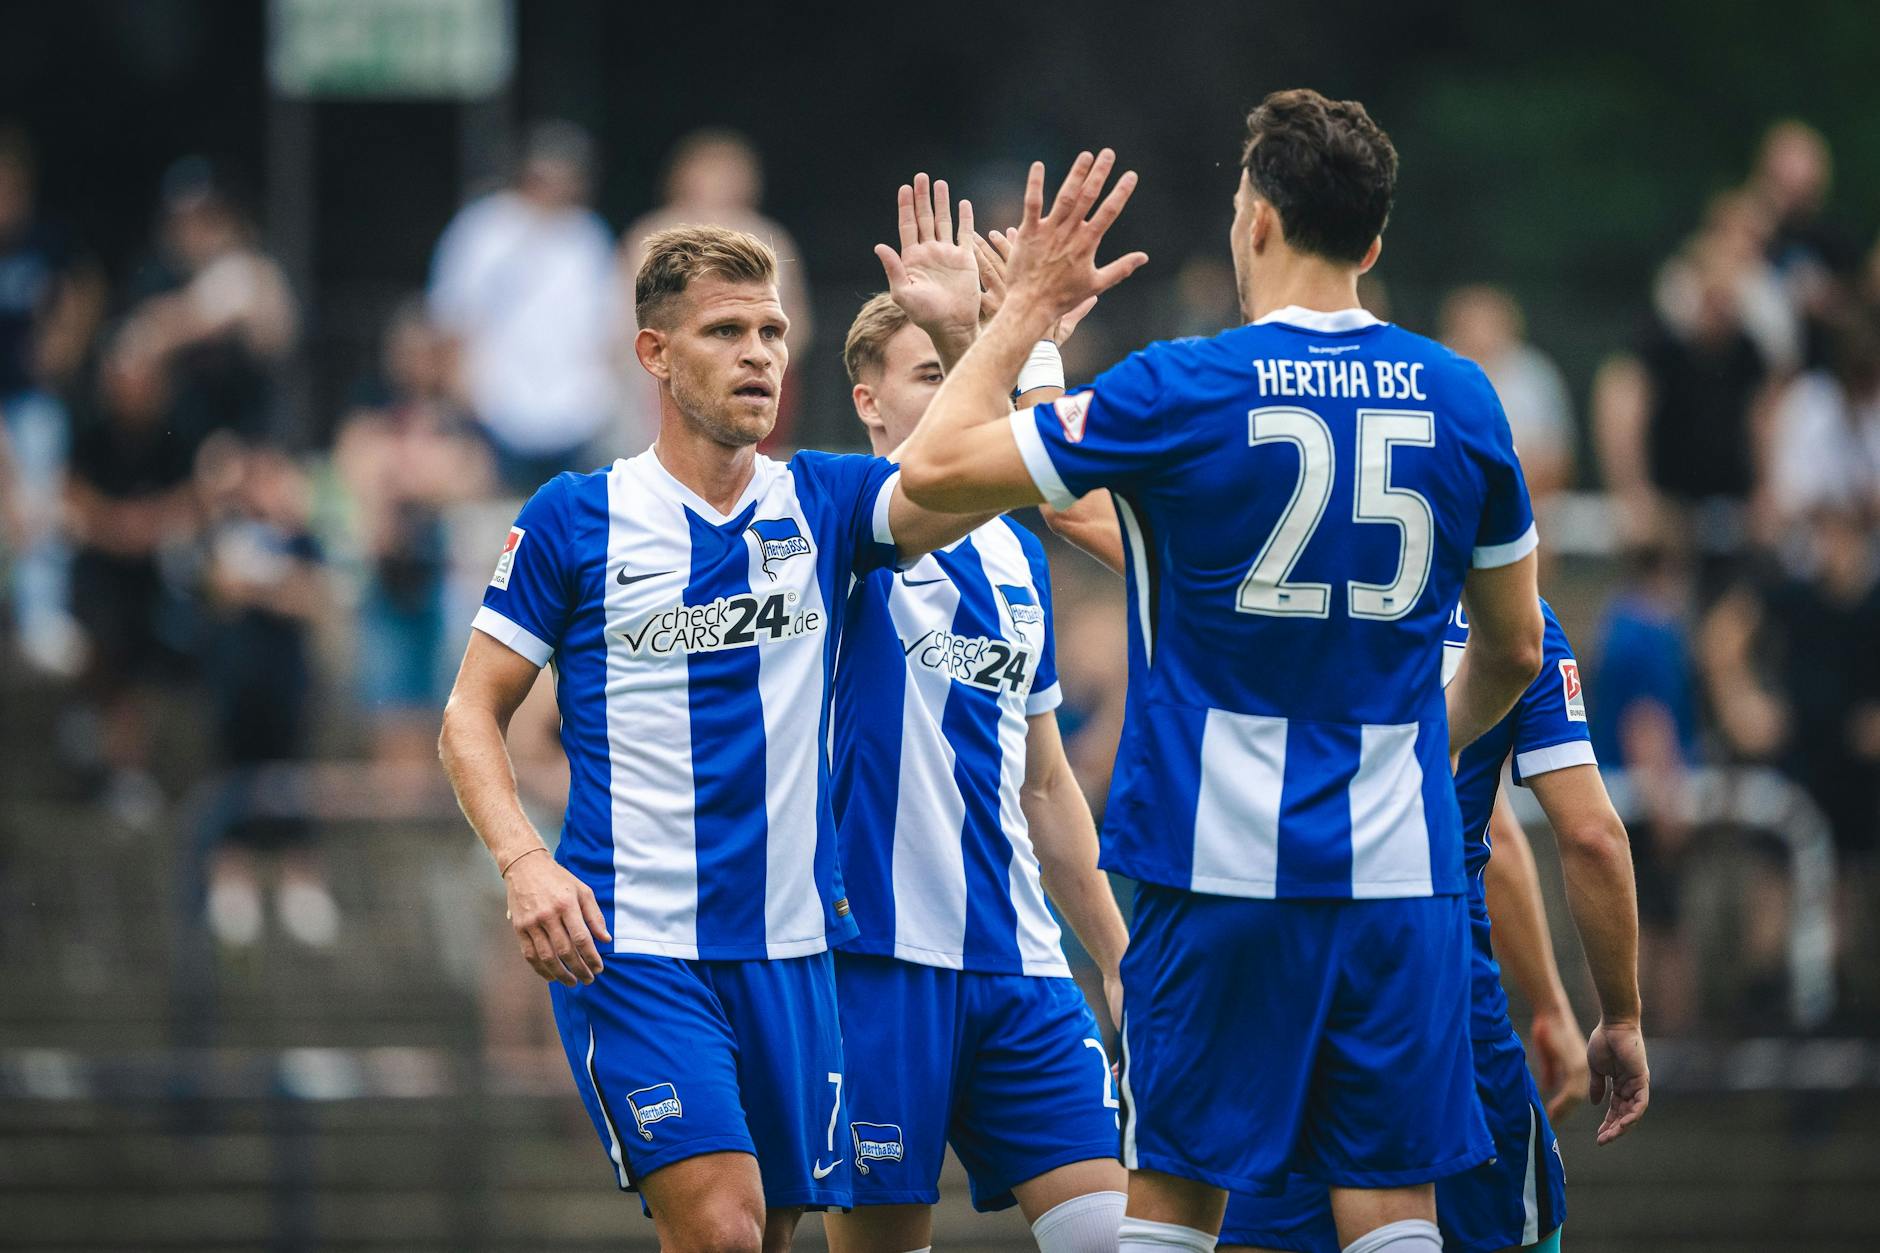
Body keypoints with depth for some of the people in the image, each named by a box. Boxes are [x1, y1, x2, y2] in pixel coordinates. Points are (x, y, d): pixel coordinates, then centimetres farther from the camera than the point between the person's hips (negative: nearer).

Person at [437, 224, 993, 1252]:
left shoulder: (822, 503, 7)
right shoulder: (576, 518, -1)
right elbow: (472, 714, 3)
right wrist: (523, 864, -14)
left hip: (789, 949, 4)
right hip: (627, 947, -4)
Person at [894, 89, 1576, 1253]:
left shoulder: (1182, 391, -8)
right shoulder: (1459, 399, 5)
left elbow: (933, 470, -3)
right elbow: (1514, 650, 15)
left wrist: (1026, 310, 9)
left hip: (1220, 865, -3)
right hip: (1401, 870, 3)